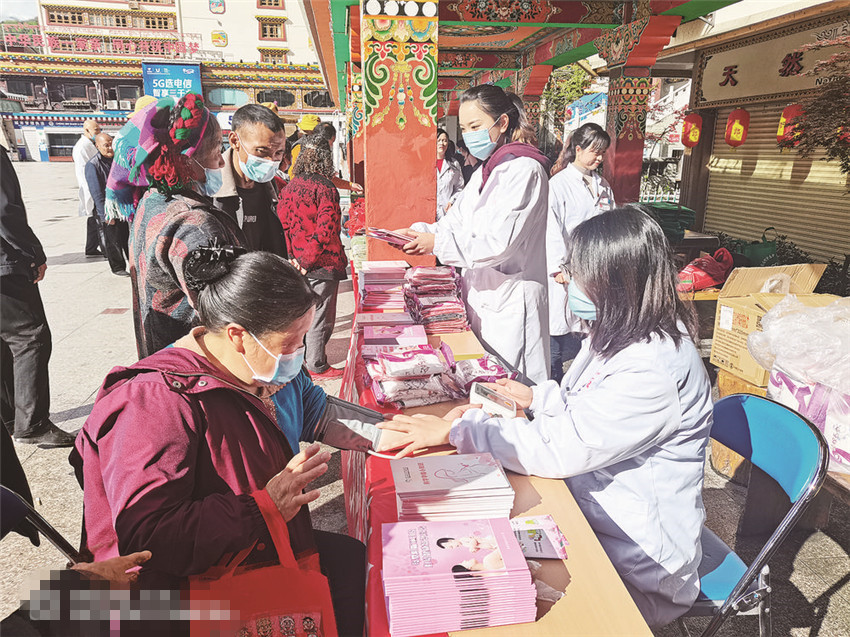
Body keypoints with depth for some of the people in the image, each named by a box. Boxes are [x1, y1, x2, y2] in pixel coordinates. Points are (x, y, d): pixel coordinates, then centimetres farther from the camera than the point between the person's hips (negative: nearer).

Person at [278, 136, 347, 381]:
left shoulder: (290, 187, 4)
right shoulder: (325, 188, -17)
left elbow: (283, 224, 5)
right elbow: (325, 230, -23)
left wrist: (294, 258, 5)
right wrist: (307, 262, -16)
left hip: (298, 264, 7)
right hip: (322, 264, -7)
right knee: (320, 317, 4)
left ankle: (299, 358, 35)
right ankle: (317, 367, 14)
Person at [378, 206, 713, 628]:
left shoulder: (655, 370, -29)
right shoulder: (621, 333, 1)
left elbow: (558, 449, -29)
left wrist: (455, 429, -24)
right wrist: (536, 398, 5)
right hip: (591, 515, 8)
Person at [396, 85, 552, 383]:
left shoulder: (523, 169, -12)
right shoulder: (484, 173, 17)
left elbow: (499, 242, -21)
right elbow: (457, 222, 15)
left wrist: (437, 243, -18)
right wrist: (418, 231, -2)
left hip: (509, 301, -9)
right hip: (481, 295, 9)